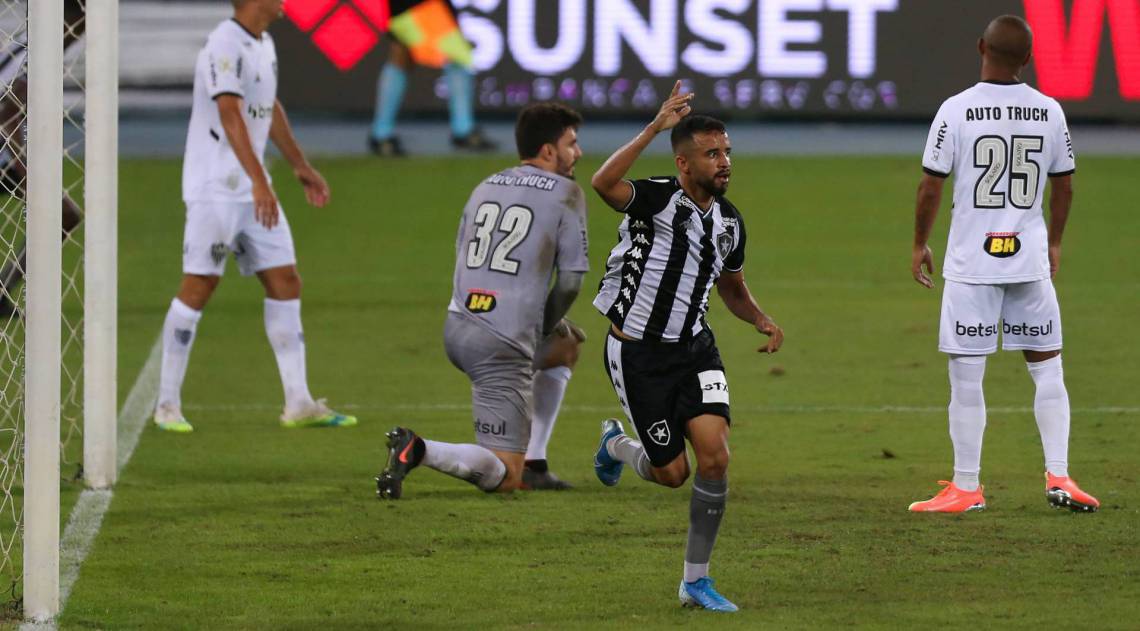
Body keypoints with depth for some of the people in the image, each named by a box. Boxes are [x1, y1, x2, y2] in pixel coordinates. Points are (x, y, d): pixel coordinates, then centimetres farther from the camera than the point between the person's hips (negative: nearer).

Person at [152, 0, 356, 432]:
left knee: (285, 281, 4)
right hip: (214, 189, -9)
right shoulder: (225, 46, -16)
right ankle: (167, 405, 2)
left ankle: (299, 404, 6)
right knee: (199, 287, -6)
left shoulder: (263, 44, 14)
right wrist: (260, 182, -35)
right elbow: (230, 115, -26)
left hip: (253, 190, 9)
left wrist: (300, 167, 34)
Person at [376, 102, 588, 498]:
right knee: (504, 478, -7)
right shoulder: (566, 194, -1)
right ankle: (419, 451, -30)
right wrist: (542, 328, 16)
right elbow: (570, 283, -3)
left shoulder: (485, 187, 18)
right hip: (503, 345, -8)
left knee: (566, 347, 36)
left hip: (457, 329, 8)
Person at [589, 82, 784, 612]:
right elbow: (603, 184, -40)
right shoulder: (656, 199, -17)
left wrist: (762, 321, 0)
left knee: (714, 456, -13)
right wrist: (654, 128, -46)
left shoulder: (729, 222, 5)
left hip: (693, 349, 5)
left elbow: (733, 290, 22)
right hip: (638, 353, -5)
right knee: (671, 472, 2)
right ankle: (618, 445, 39)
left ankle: (695, 581, 1)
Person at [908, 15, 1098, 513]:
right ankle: (1058, 476, 7)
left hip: (970, 263, -3)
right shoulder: (1049, 112, 1)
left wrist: (920, 245, 8)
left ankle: (966, 488, 7)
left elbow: (931, 186, -6)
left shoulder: (956, 111, -9)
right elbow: (1064, 185, 11)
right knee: (1047, 368, 13)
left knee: (966, 377, 3)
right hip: (1030, 258, 3)